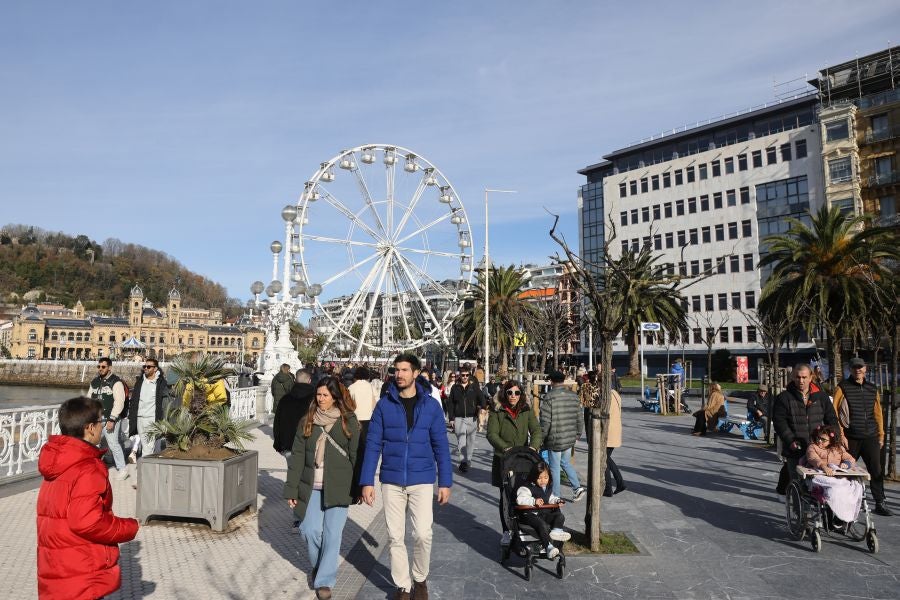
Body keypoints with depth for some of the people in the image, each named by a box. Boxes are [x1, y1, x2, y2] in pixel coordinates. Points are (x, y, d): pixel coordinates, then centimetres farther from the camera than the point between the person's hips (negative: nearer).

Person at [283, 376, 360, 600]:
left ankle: (325, 580, 14)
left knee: (332, 533, -1)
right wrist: (292, 489, 1)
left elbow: (356, 456, -1)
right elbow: (297, 456, 4)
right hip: (312, 487, 2)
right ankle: (318, 565, 32)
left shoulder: (349, 422, -4)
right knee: (310, 530, 3)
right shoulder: (307, 421, 3)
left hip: (338, 487, -2)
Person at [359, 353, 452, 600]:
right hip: (391, 481, 1)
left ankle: (420, 579, 23)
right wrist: (367, 481, -6)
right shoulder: (384, 404, -2)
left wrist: (445, 482, -1)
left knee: (422, 534, -4)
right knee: (395, 537, 7)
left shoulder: (430, 405, -1)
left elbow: (441, 446, 2)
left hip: (422, 480, -1)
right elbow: (373, 444, -2)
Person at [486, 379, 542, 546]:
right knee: (505, 497, 8)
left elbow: (536, 431, -3)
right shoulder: (497, 412, -2)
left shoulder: (527, 411, 5)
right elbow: (492, 434, -10)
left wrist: (533, 446, -23)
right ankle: (506, 532, 19)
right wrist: (506, 448, -24)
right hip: (503, 460, -1)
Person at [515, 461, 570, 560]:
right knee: (542, 525, -32)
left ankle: (556, 530, -31)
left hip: (544, 514, 7)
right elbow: (520, 499, -22)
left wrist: (557, 500, 8)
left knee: (560, 516, -8)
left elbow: (551, 498, 32)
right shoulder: (527, 488, -9)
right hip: (530, 515, -7)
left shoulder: (548, 488, 14)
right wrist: (534, 501, -34)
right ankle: (548, 547, -35)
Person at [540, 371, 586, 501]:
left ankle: (555, 497, 13)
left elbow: (545, 421, -15)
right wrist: (578, 434, 20)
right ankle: (578, 487, 14)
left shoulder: (549, 397, -14)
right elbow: (579, 418, 9)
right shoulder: (573, 396, 4)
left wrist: (541, 438, -4)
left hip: (555, 439, -6)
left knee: (554, 467, 6)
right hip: (570, 438, 6)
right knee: (565, 462, 24)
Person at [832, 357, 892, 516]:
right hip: (850, 438, -4)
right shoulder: (842, 388, -4)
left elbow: (878, 413, 16)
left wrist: (881, 435, 14)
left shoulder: (872, 388, 11)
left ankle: (880, 503, 11)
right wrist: (840, 436, -9)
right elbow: (833, 413, -6)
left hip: (871, 438, 4)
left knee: (876, 471, 2)